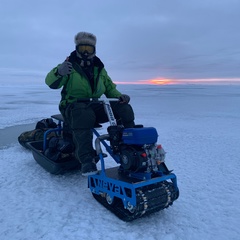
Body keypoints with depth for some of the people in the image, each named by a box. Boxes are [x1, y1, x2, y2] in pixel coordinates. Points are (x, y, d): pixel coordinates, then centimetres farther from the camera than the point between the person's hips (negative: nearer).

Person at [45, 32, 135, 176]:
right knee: (84, 115, -41)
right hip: (74, 105, -4)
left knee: (124, 108, -15)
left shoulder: (99, 68, 18)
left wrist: (119, 96, -1)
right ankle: (87, 160, -42)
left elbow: (109, 87, 22)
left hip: (96, 106, 5)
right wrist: (59, 72, -36)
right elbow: (51, 83, -12)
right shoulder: (70, 65, 2)